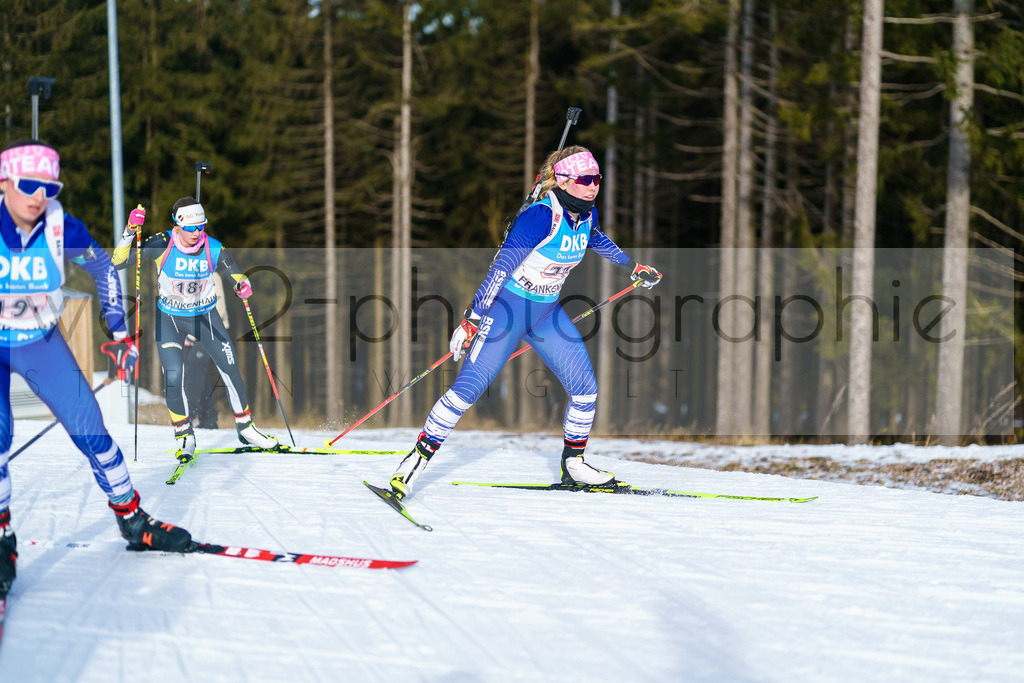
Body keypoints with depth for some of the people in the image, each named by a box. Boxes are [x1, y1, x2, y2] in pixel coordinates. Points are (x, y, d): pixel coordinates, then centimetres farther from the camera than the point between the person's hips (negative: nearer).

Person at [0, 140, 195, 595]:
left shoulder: (60, 228, -17)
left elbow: (103, 268, 2)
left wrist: (118, 331, 1)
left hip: (40, 342, 3)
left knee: (88, 426, -1)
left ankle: (133, 522, 16)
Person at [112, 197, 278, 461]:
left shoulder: (214, 249, -16)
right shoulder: (161, 245, -19)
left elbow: (236, 273, -5)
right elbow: (119, 261, -20)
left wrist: (243, 286, -28)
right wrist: (130, 231, -34)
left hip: (206, 317, 2)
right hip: (169, 319, -2)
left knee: (230, 369, 0)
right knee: (173, 376, -16)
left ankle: (245, 427, 21)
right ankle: (184, 436, 4)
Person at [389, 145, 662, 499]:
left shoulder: (587, 215, -2)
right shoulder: (540, 216, -25)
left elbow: (597, 240, 23)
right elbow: (501, 266, -26)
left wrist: (634, 267, 36)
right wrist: (471, 320, -29)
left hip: (547, 311, 7)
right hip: (508, 306, -7)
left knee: (585, 389, 3)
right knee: (468, 387, -13)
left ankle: (573, 464, 21)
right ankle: (417, 458, -2)